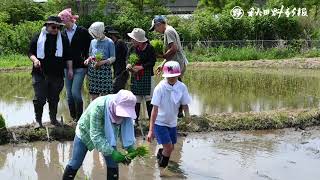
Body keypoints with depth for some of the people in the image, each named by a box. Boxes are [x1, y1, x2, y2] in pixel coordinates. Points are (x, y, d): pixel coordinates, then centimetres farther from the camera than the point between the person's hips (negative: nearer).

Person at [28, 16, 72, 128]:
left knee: (54, 99, 11)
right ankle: (38, 120, 5)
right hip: (40, 74, -2)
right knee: (39, 98, -5)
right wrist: (34, 60, -15)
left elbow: (68, 57, 12)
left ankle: (53, 118, 25)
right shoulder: (38, 38, 2)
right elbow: (31, 52, 5)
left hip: (57, 75, 2)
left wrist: (70, 69, 6)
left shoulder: (63, 39, 8)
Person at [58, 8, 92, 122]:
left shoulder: (82, 32, -4)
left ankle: (79, 117, 1)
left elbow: (89, 48, 0)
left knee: (75, 92, -13)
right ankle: (73, 118, 18)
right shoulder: (63, 33, 6)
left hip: (80, 67, -4)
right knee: (69, 94, 7)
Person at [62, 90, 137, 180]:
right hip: (85, 133, -4)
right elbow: (96, 135, -41)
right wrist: (112, 152, -47)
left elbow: (127, 129, -16)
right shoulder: (98, 107, -41)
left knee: (113, 165, -1)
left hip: (107, 136, 4)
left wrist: (130, 148, -31)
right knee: (75, 164, 6)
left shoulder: (125, 110, -27)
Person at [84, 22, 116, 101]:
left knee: (105, 95, -6)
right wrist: (88, 59, 0)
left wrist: (103, 62, -19)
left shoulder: (109, 42, -3)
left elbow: (113, 58, -4)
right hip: (93, 70, 5)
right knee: (93, 96, 5)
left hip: (105, 71, -4)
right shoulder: (93, 42, 11)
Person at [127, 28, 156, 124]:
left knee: (148, 98, -5)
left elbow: (152, 62, -11)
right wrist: (129, 65, -8)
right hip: (135, 77, 5)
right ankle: (135, 119, 15)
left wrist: (141, 67, -18)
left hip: (147, 76, -5)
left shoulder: (149, 48, -10)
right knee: (136, 98, 7)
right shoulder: (133, 48, 5)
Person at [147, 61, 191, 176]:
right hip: (160, 122, -5)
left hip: (172, 122, 5)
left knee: (171, 148, 16)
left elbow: (184, 104, -3)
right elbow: (155, 109, -23)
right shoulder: (160, 88, -23)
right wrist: (151, 130, -24)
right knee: (168, 147, -11)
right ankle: (162, 167, 16)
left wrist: (187, 115, -25)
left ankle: (160, 155, 50)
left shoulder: (182, 87, -12)